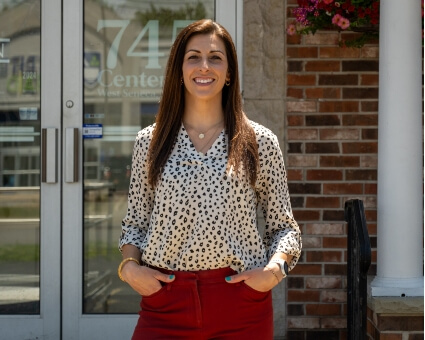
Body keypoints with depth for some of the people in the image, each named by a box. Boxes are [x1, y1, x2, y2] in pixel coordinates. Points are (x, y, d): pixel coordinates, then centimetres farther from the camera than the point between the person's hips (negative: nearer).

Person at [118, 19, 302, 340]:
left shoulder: (260, 142, 2)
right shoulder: (150, 142, 6)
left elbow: (284, 226, 6)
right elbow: (135, 222, 12)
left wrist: (275, 266, -12)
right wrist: (129, 265, -6)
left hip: (241, 305, 0)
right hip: (165, 300, 1)